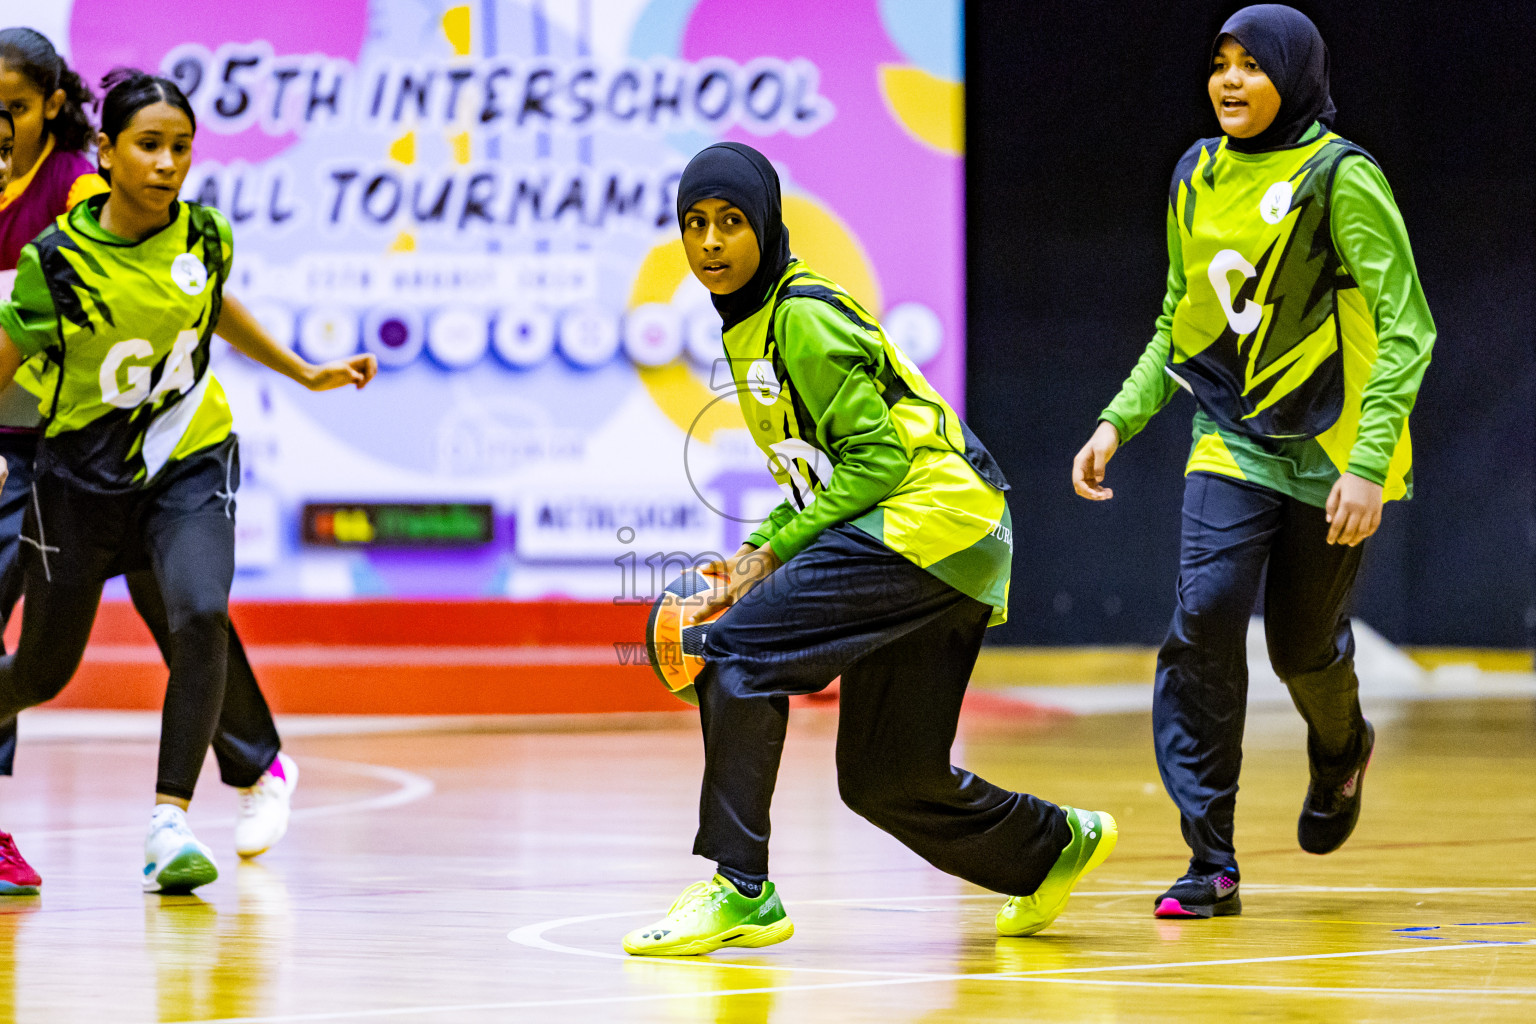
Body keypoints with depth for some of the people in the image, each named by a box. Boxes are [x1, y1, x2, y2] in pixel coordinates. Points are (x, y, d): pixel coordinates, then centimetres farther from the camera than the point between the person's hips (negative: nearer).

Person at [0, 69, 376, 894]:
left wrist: (305, 373, 21)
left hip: (190, 460, 2)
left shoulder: (205, 237, -6)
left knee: (200, 616, -26)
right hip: (83, 470, -1)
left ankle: (169, 821, -21)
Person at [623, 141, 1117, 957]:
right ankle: (1053, 849, 33)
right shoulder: (747, 327, 16)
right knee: (883, 780, 12)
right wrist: (752, 562, 7)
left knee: (739, 655, -19)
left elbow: (877, 457, -17)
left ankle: (741, 891, -17)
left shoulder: (803, 317, -12)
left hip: (929, 517, -10)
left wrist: (774, 553, -15)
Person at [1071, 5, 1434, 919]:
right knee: (1206, 615, -16)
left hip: (1331, 454, -4)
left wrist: (1369, 464, -21)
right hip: (1233, 442, 4)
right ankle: (1211, 863, -12)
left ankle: (1342, 751, 45)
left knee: (1303, 646, 6)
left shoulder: (1340, 178, -12)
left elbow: (1406, 329, -14)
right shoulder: (1198, 179, 6)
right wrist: (1119, 422, 7)